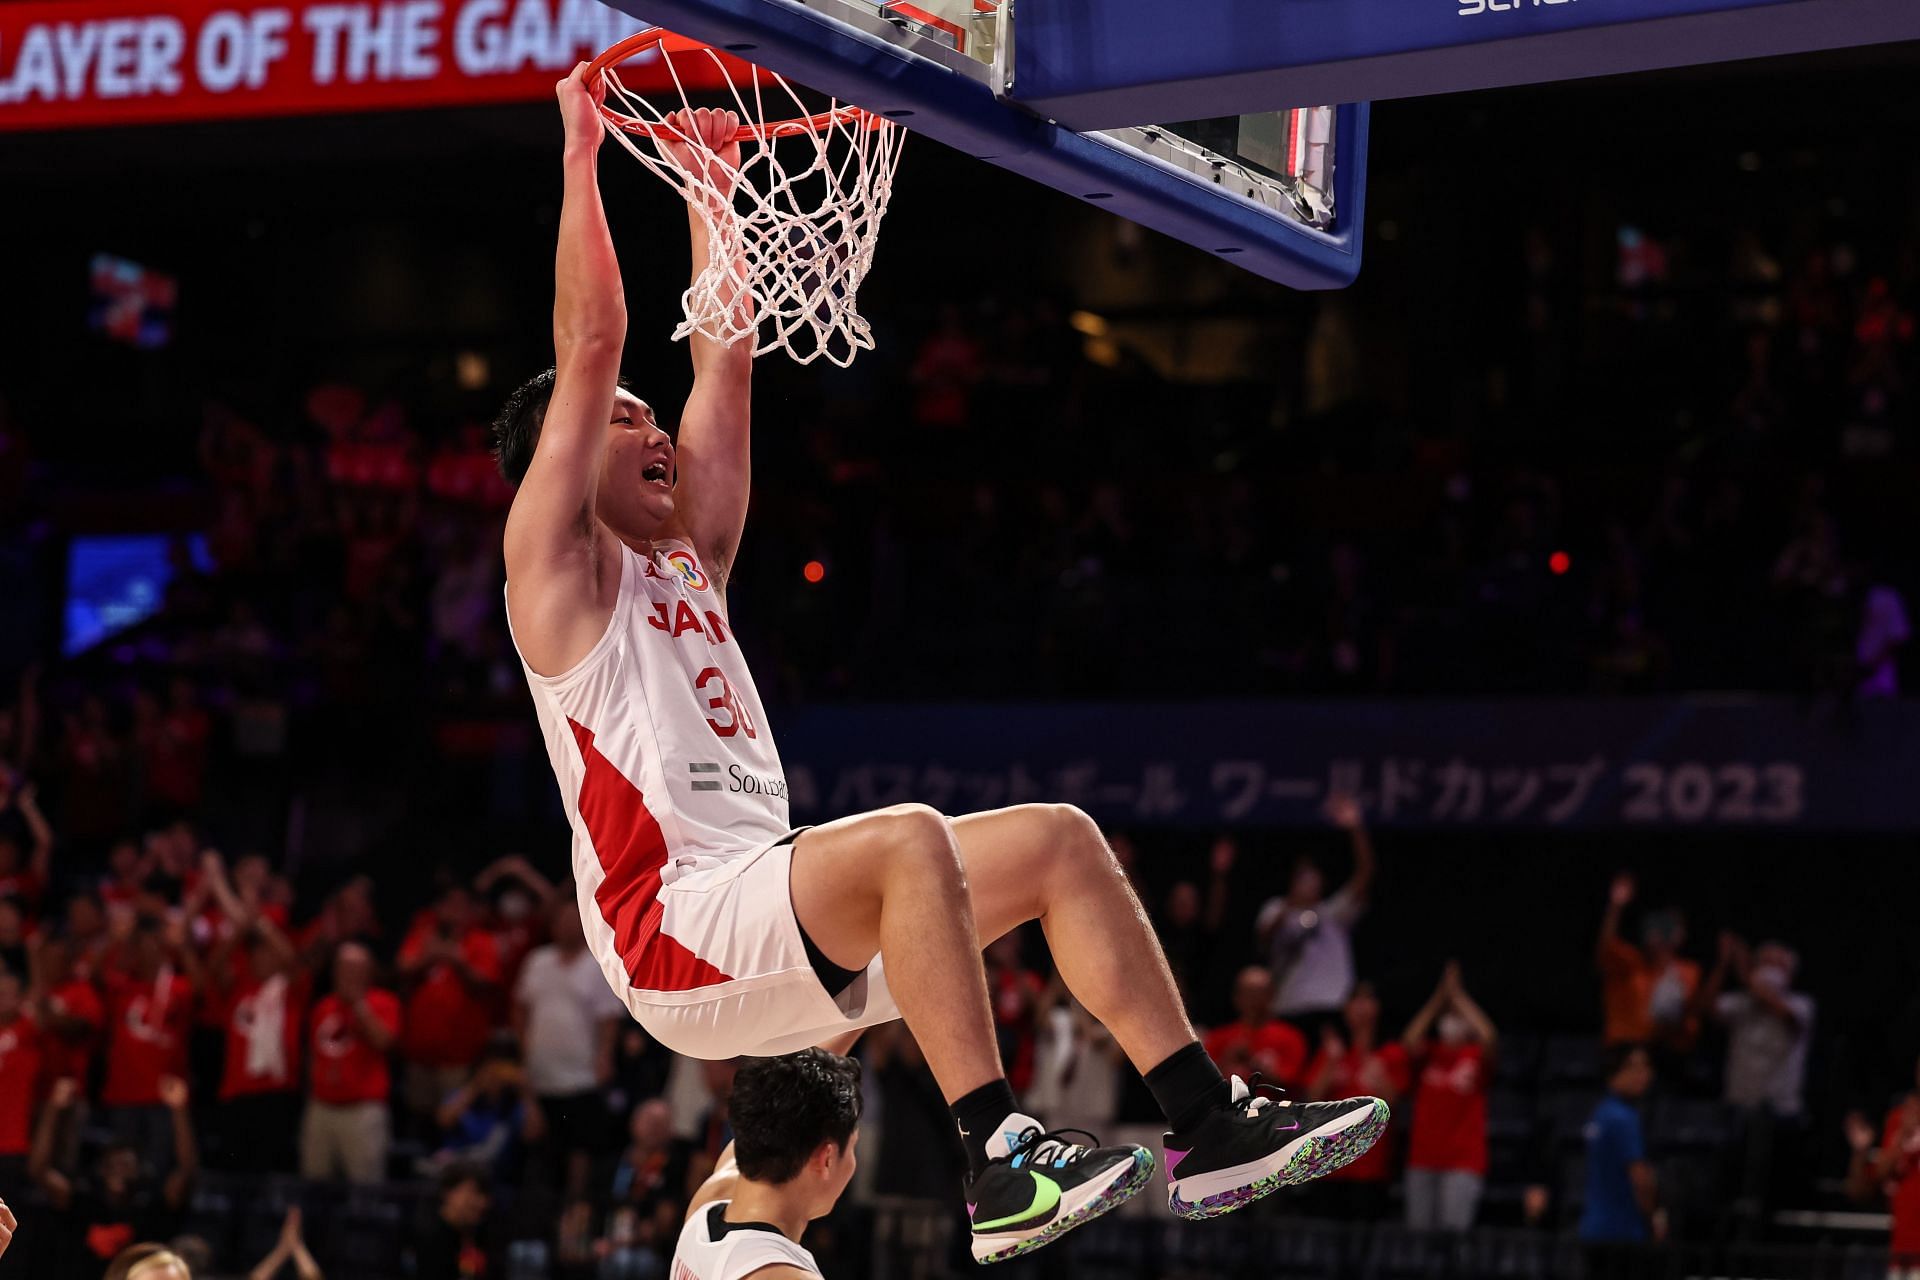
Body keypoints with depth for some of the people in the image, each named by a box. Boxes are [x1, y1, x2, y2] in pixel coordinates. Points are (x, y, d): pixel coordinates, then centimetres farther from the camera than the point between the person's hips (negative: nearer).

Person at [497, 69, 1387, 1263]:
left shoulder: (689, 561, 24)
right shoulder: (558, 571, 3)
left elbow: (725, 360, 25)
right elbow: (589, 348, -5)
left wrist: (711, 187, 27)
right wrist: (582, 154, -1)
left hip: (783, 918, 9)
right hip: (675, 928, -9)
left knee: (1060, 838, -1)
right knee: (908, 836, -33)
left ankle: (1210, 1124, -6)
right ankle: (1001, 1166, -36)